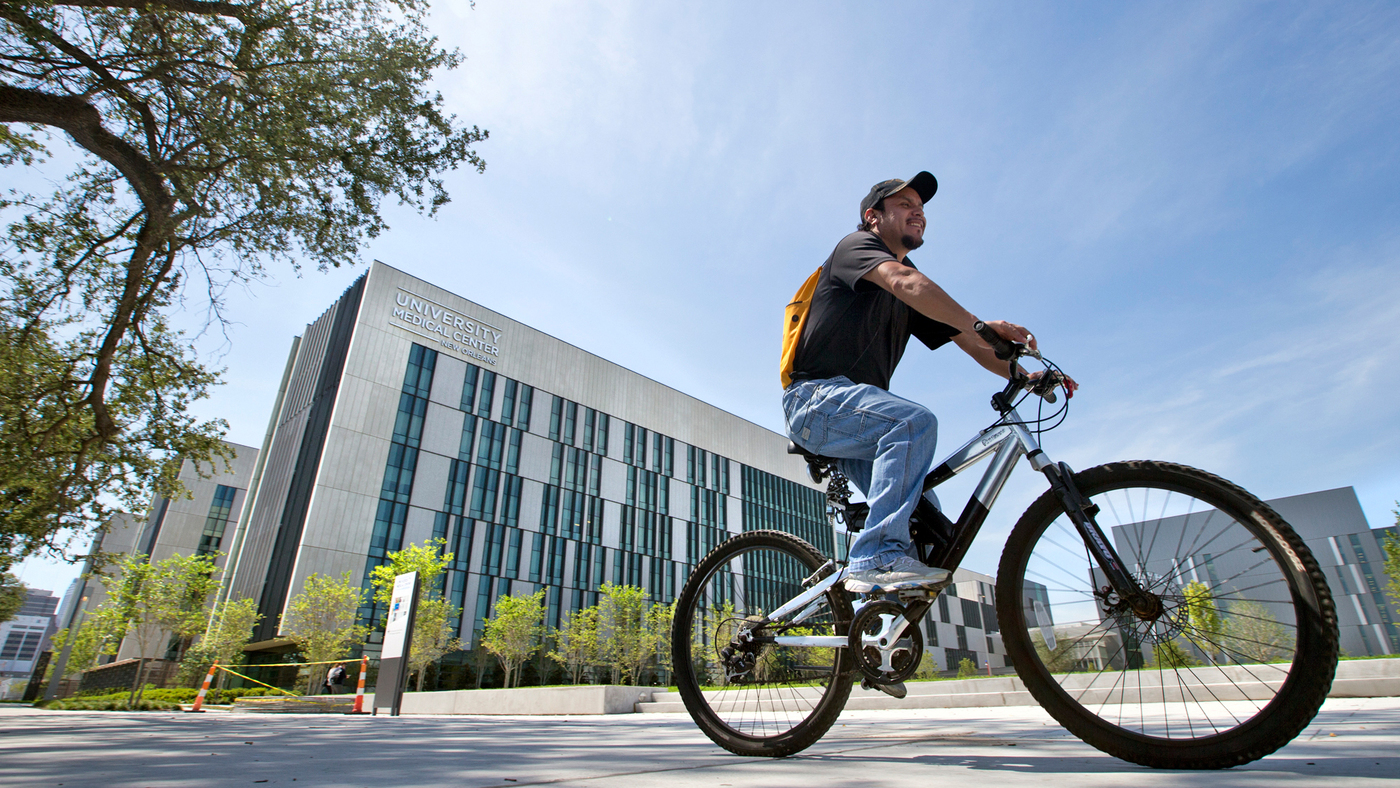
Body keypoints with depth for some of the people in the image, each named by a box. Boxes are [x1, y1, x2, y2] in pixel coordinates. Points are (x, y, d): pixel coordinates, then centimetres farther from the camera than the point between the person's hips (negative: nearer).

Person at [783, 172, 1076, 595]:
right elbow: (904, 281, -23)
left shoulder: (913, 293, 22)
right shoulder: (856, 245, -1)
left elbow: (966, 340, 12)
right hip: (817, 397, -8)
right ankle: (877, 558, -33)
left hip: (855, 412, 8)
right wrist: (981, 324, -33)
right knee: (914, 421, -32)